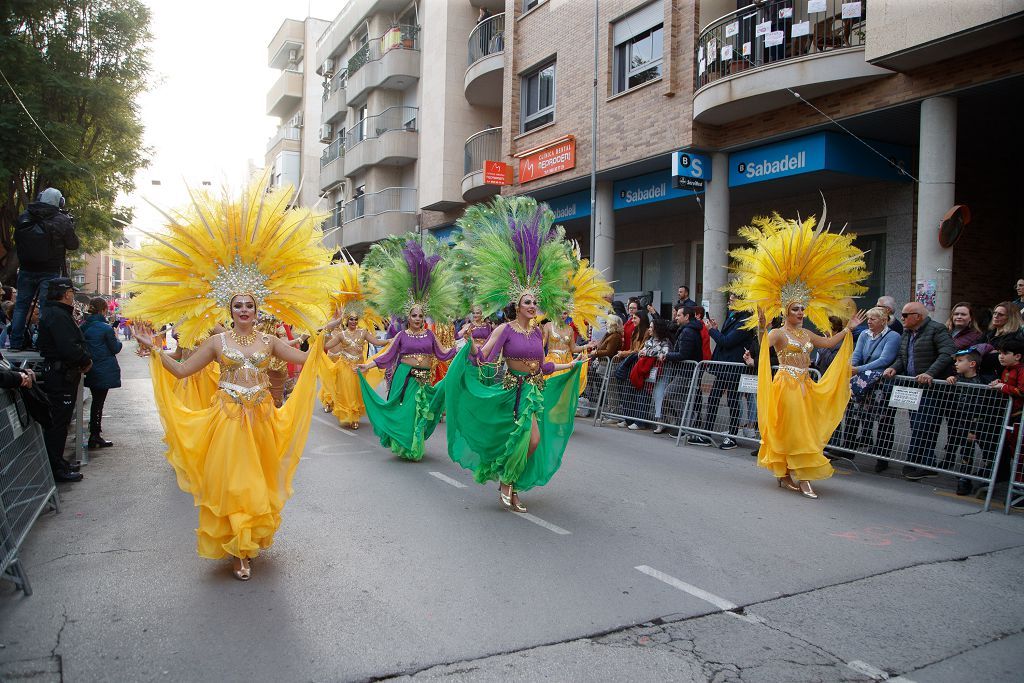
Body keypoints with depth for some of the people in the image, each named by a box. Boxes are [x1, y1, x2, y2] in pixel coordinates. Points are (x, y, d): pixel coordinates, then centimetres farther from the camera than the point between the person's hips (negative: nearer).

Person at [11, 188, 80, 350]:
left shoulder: (24, 217, 5)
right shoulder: (62, 221, -8)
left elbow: (17, 239, 15)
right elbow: (73, 245, 1)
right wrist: (70, 225, 13)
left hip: (26, 269, 4)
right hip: (50, 271, -4)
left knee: (21, 305, 11)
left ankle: (16, 342, 12)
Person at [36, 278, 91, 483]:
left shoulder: (58, 313, 15)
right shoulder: (57, 316, -19)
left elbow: (73, 342, 16)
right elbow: (69, 348, -28)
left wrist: (84, 359, 2)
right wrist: (87, 360, -13)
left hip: (62, 375, 11)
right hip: (61, 376, -11)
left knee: (59, 420, 18)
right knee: (58, 422, -3)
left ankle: (56, 462, 29)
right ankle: (56, 469, 4)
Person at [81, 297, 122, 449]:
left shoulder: (84, 327, 3)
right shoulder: (106, 328, -15)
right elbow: (115, 349, -7)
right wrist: (116, 339, 10)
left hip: (90, 371, 6)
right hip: (104, 372, -6)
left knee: (96, 401, 16)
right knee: (99, 402, -1)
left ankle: (94, 434, 23)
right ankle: (95, 437, 3)